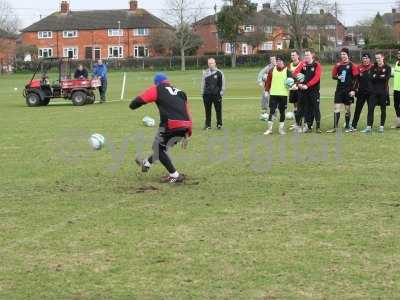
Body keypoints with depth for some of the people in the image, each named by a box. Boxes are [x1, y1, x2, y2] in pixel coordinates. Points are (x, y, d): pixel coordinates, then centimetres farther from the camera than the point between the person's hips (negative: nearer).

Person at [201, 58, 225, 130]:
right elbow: (203, 83, 15)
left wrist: (221, 93, -4)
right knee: (207, 110, 5)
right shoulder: (205, 73, 10)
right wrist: (202, 93, 8)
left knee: (218, 110, 2)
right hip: (207, 94, 3)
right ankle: (208, 125, 11)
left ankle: (219, 124, 11)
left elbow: (222, 84, 3)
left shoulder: (219, 73, 2)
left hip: (216, 94, -2)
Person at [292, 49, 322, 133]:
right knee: (307, 109, 7)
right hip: (303, 90, 3)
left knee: (316, 108, -5)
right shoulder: (302, 64, 9)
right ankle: (309, 126, 14)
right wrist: (299, 83, -16)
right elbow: (295, 73, 0)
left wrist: (307, 85, -19)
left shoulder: (317, 65, -2)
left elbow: (316, 77, -12)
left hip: (314, 90, -3)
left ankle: (318, 127, -1)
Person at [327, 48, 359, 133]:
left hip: (348, 90, -3)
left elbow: (355, 78, -6)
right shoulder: (338, 65, 7)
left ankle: (347, 127, 19)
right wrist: (337, 77, -11)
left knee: (347, 109, 6)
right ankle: (335, 127, -4)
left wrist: (353, 90, -12)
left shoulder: (352, 65, -4)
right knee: (336, 108, -5)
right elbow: (333, 76, 12)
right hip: (339, 90, 3)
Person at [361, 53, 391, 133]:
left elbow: (386, 78, -12)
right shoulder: (373, 68, 10)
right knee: (370, 108, -6)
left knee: (383, 109, 5)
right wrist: (381, 77, -10)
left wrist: (376, 77, -9)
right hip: (374, 91, 2)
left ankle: (382, 126, 14)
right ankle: (369, 127, -7)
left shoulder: (387, 68, 2)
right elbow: (371, 78, -3)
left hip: (383, 91, -2)